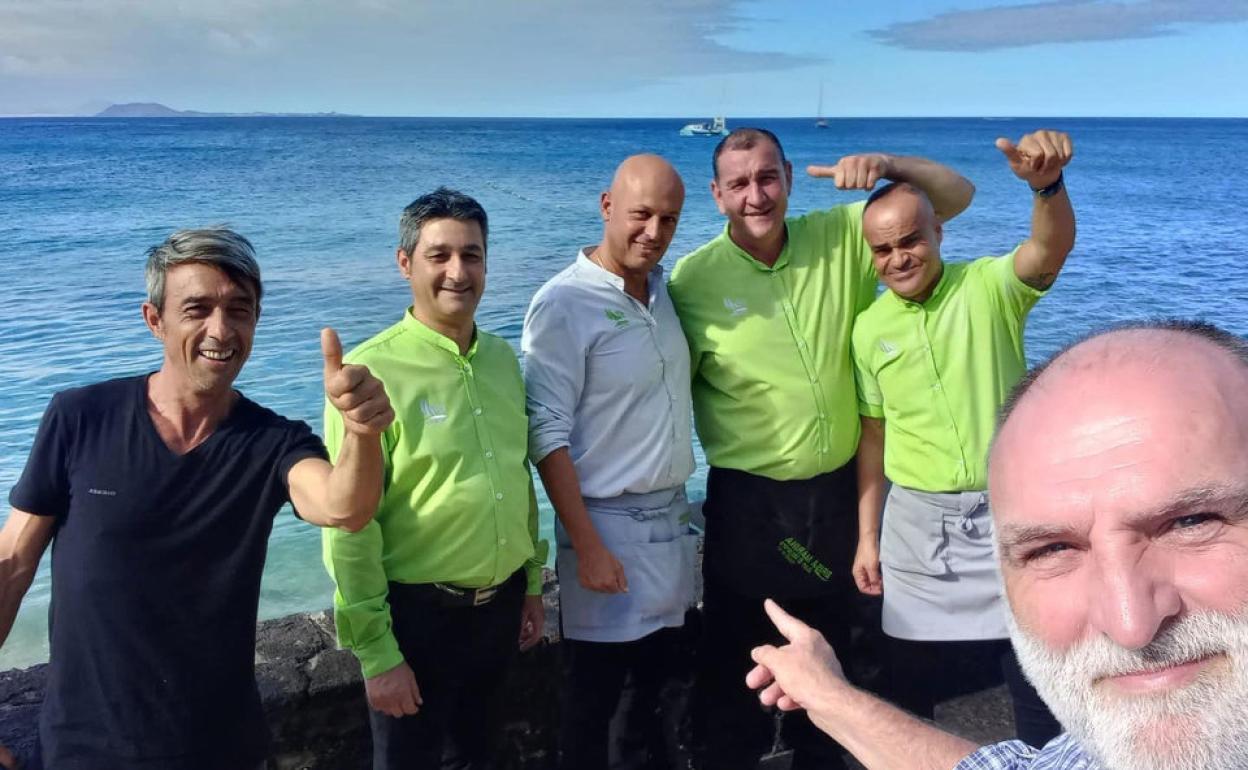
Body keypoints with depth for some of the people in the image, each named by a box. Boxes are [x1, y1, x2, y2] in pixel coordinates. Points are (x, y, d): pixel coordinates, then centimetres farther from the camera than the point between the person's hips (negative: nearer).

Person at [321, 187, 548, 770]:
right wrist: (376, 652, -15)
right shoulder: (371, 371, -17)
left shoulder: (503, 358, 3)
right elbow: (349, 526, -17)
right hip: (418, 612, -6)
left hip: (499, 605, 6)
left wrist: (531, 582, 15)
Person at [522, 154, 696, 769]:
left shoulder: (664, 287, 6)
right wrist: (587, 546, -19)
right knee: (593, 698, 8)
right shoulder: (563, 304, -15)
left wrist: (680, 506, 10)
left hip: (671, 515, 7)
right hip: (608, 522, -7)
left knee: (654, 677, 20)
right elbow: (547, 436, -17)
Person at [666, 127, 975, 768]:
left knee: (828, 645, 23)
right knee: (734, 653, 11)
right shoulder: (694, 278, -12)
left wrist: (887, 165, -19)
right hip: (748, 501, -3)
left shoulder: (840, 238, -4)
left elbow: (955, 196, 0)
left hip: (838, 490, 4)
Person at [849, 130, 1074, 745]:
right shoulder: (868, 329, 1)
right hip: (916, 523, 3)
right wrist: (867, 537, 5)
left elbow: (1052, 248, -28)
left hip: (1008, 513, -2)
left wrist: (1047, 183, -50)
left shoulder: (989, 287, -7)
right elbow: (873, 436, 6)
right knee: (910, 682, 14)